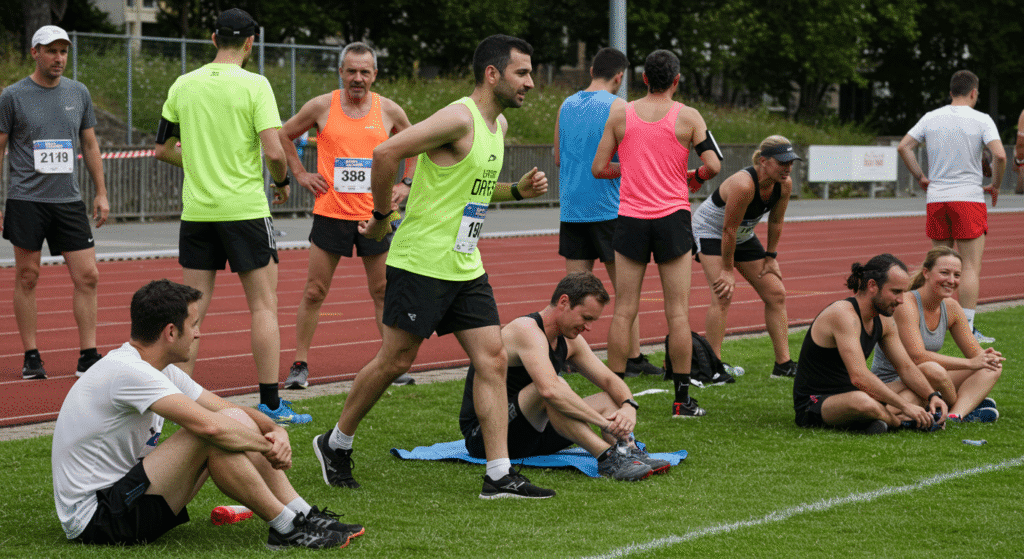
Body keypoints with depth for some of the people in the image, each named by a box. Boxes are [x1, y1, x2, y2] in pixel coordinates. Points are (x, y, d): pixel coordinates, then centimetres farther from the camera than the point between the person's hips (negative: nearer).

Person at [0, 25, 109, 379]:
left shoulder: (79, 93, 9)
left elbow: (89, 144, 17)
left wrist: (101, 192, 12)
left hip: (69, 200, 3)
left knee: (87, 276, -3)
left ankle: (88, 356, 3)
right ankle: (31, 356, 9)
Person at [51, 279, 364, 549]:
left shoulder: (161, 371, 9)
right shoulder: (127, 372, -23)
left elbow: (231, 411, 13)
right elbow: (209, 425, -32)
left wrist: (275, 430, -7)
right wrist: (268, 445, -16)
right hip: (94, 519, -10)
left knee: (235, 423, 0)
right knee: (214, 434, -24)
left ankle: (305, 518, -1)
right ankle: (287, 529, -13)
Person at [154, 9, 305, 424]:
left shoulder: (183, 85, 5)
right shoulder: (254, 85, -8)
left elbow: (162, 149, 11)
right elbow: (274, 152, -15)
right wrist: (282, 182, 4)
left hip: (196, 210, 4)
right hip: (245, 208, -4)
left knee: (193, 308, 7)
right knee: (263, 305, 5)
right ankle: (270, 404, 6)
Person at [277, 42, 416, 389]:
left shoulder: (389, 111, 3)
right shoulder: (321, 107, -2)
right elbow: (283, 136, 12)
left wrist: (406, 184, 9)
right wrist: (300, 174, 5)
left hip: (374, 215, 1)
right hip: (330, 214, -1)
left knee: (383, 292, 7)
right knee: (314, 292, 1)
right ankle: (299, 365, 8)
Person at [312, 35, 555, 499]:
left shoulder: (498, 125, 13)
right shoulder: (459, 119, -17)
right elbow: (386, 152, -22)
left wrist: (518, 190, 8)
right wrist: (382, 216, -13)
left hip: (466, 267, 9)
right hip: (421, 263, -9)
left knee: (492, 359, 0)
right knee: (395, 361, 0)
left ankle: (500, 475, 0)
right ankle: (335, 443, 20)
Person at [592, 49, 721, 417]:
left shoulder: (620, 115, 3)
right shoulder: (688, 117, -1)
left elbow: (599, 168, 4)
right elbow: (714, 165, -9)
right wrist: (694, 178, 12)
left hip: (630, 219, 1)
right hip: (672, 218, -1)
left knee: (624, 310, 5)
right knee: (678, 311, 2)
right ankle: (682, 399, 3)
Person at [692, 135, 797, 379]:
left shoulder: (784, 185, -16)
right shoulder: (743, 185, -37)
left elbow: (775, 222, 0)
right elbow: (729, 229, -29)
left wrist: (770, 258, 3)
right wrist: (727, 269, -22)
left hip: (743, 236, 8)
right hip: (711, 232, -8)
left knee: (776, 294, 3)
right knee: (723, 295, -23)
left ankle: (783, 364, 8)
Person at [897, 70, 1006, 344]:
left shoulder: (931, 118, 7)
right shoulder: (981, 120, -5)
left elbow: (903, 147, 5)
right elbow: (999, 155, -16)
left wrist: (921, 177, 12)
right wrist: (995, 185, -1)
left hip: (936, 198, 4)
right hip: (968, 198, -4)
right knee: (971, 267, -2)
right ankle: (967, 329, -6)